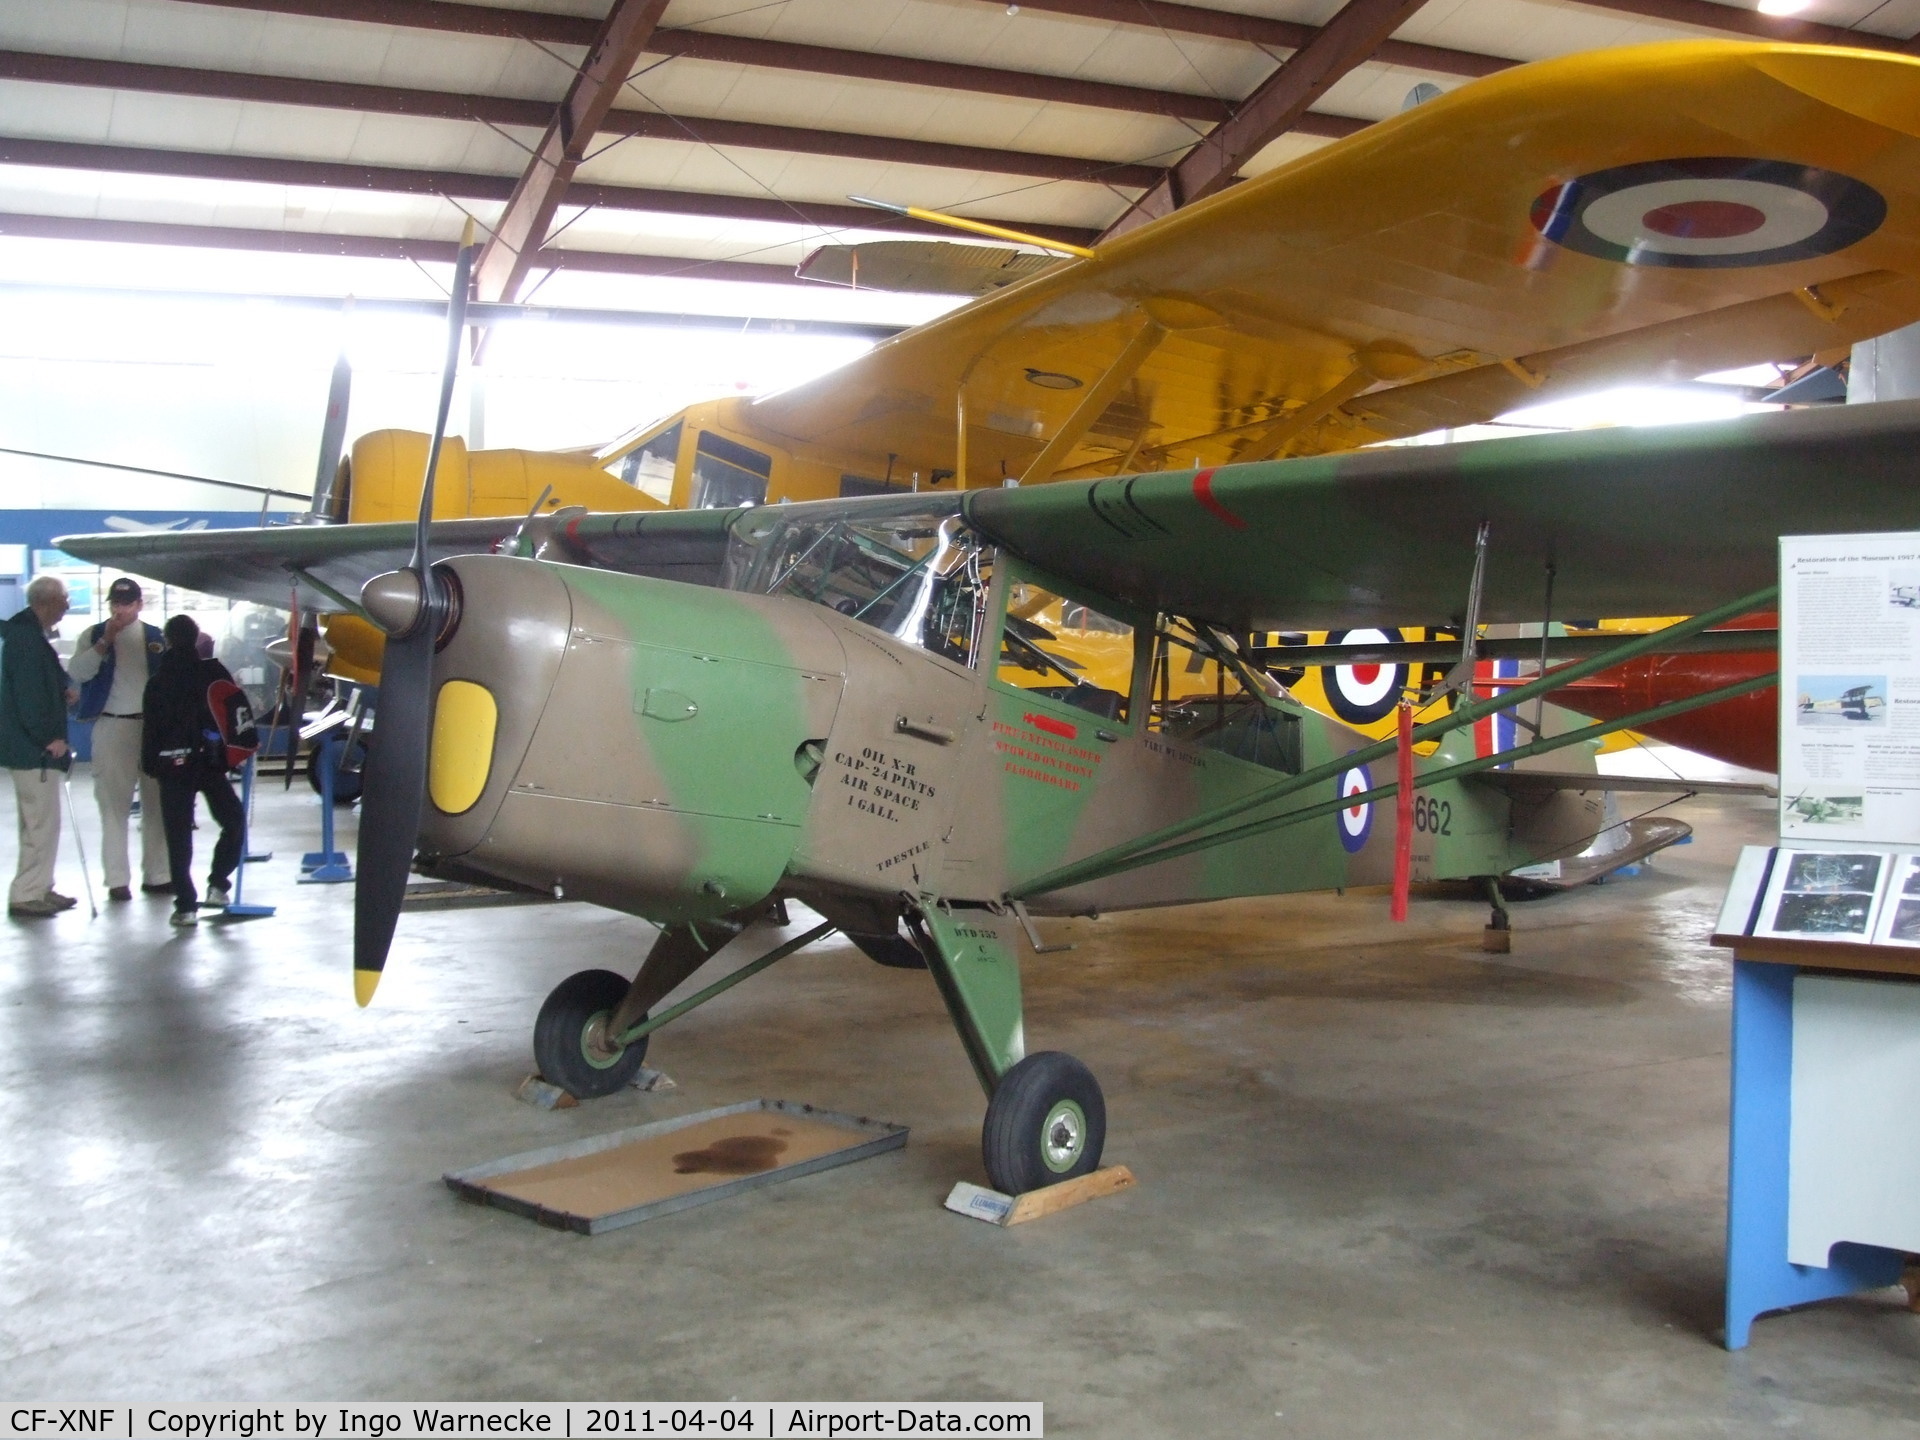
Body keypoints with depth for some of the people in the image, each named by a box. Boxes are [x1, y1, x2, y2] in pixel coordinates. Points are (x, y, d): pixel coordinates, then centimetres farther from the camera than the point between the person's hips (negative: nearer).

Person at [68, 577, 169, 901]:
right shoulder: (94, 634, 4)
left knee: (156, 803, 6)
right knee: (114, 805, -2)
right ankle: (117, 879, 1)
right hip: (112, 727, -2)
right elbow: (76, 672, -9)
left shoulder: (156, 637, 10)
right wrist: (105, 641, -16)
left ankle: (156, 875, 14)